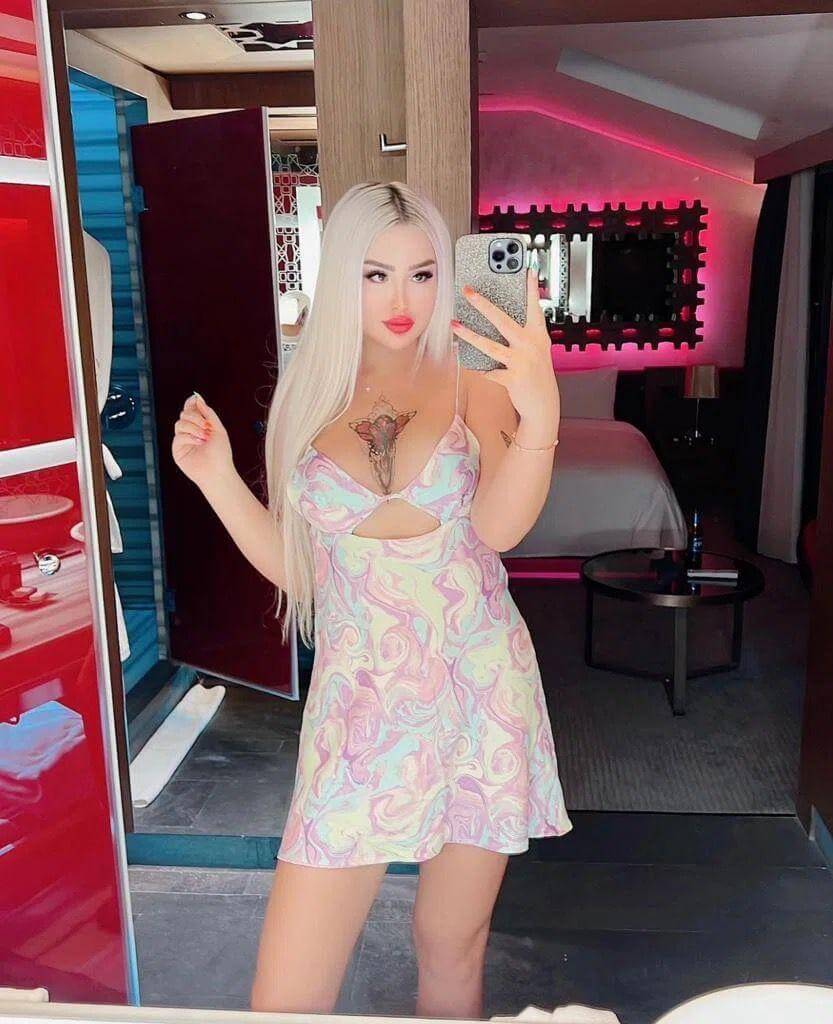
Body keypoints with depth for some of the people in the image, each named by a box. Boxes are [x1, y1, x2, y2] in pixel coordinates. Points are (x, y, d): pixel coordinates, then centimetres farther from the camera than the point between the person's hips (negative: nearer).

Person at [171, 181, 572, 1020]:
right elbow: (290, 566, 9)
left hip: (477, 691, -1)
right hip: (358, 701, 1)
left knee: (452, 950, 16)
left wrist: (540, 417, -35)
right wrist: (217, 480, -4)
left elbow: (500, 526, -19)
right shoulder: (307, 400, 5)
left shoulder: (476, 390, -1)